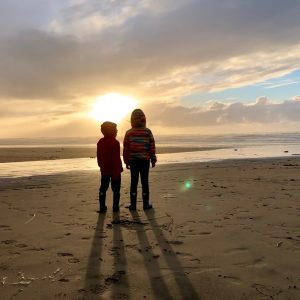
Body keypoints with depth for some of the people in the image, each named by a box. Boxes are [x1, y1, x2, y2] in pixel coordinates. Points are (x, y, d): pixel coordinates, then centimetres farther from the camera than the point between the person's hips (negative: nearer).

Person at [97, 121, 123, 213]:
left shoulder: (100, 142, 5)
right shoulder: (115, 142, -16)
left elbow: (99, 157, 11)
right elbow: (116, 159, -20)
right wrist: (116, 171, -18)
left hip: (104, 170, 5)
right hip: (114, 170, -5)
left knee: (103, 188, 10)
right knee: (116, 189, 7)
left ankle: (102, 207, 10)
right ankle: (115, 207, 10)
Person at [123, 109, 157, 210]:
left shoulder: (129, 133, 0)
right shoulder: (148, 132, -4)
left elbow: (125, 148, 0)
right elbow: (152, 147, -3)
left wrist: (126, 161, 9)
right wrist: (153, 160, 5)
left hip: (133, 161, 1)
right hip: (145, 160, -1)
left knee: (134, 181, 6)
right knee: (145, 181, 4)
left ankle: (133, 204, 8)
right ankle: (146, 204, 8)